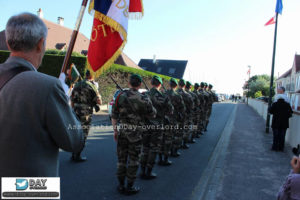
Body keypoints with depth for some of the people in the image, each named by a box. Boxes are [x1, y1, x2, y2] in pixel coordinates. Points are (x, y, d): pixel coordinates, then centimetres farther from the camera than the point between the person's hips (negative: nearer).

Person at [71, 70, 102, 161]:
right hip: (86, 114, -6)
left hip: (76, 113, 7)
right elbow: (99, 102, -10)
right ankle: (77, 156, 9)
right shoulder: (92, 86, -10)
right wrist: (98, 95, 9)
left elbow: (72, 100, 14)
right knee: (83, 135, 3)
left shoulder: (77, 84, 10)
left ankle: (74, 154, 25)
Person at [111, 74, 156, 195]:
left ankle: (121, 185, 25)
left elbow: (114, 115, 1)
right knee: (133, 160, 9)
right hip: (135, 133, -3)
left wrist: (115, 130, 11)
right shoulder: (144, 99, -12)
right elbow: (152, 115, 1)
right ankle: (130, 187, 17)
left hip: (122, 131, 3)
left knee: (121, 158, 14)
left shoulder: (120, 96, -3)